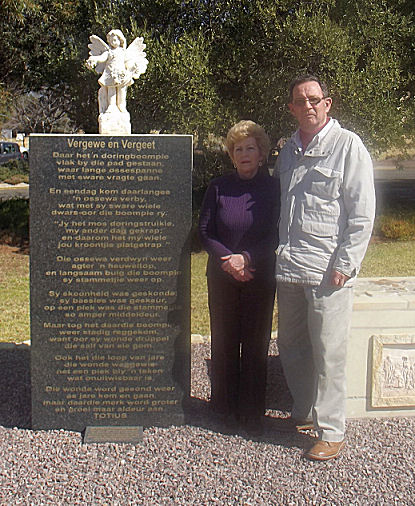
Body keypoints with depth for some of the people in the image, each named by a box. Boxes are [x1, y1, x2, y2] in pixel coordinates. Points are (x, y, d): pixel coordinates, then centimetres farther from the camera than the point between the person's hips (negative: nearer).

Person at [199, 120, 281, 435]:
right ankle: (226, 408, 21)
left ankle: (253, 412, 16)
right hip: (222, 276, 1)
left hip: (260, 276, -1)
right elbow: (205, 232, 1)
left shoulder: (273, 188, 1)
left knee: (256, 343, 3)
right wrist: (229, 261, -13)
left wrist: (246, 257, -17)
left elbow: (276, 235, -3)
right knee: (224, 342, 6)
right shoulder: (218, 188, 4)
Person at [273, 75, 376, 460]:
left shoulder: (348, 145, -4)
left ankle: (331, 432, 12)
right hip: (288, 268, 7)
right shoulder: (289, 150, 15)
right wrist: (278, 253, 14)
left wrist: (345, 264, -13)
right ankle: (304, 412, 33)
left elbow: (362, 213, -8)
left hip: (327, 270, -7)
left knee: (328, 352, -1)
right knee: (290, 346, 15)